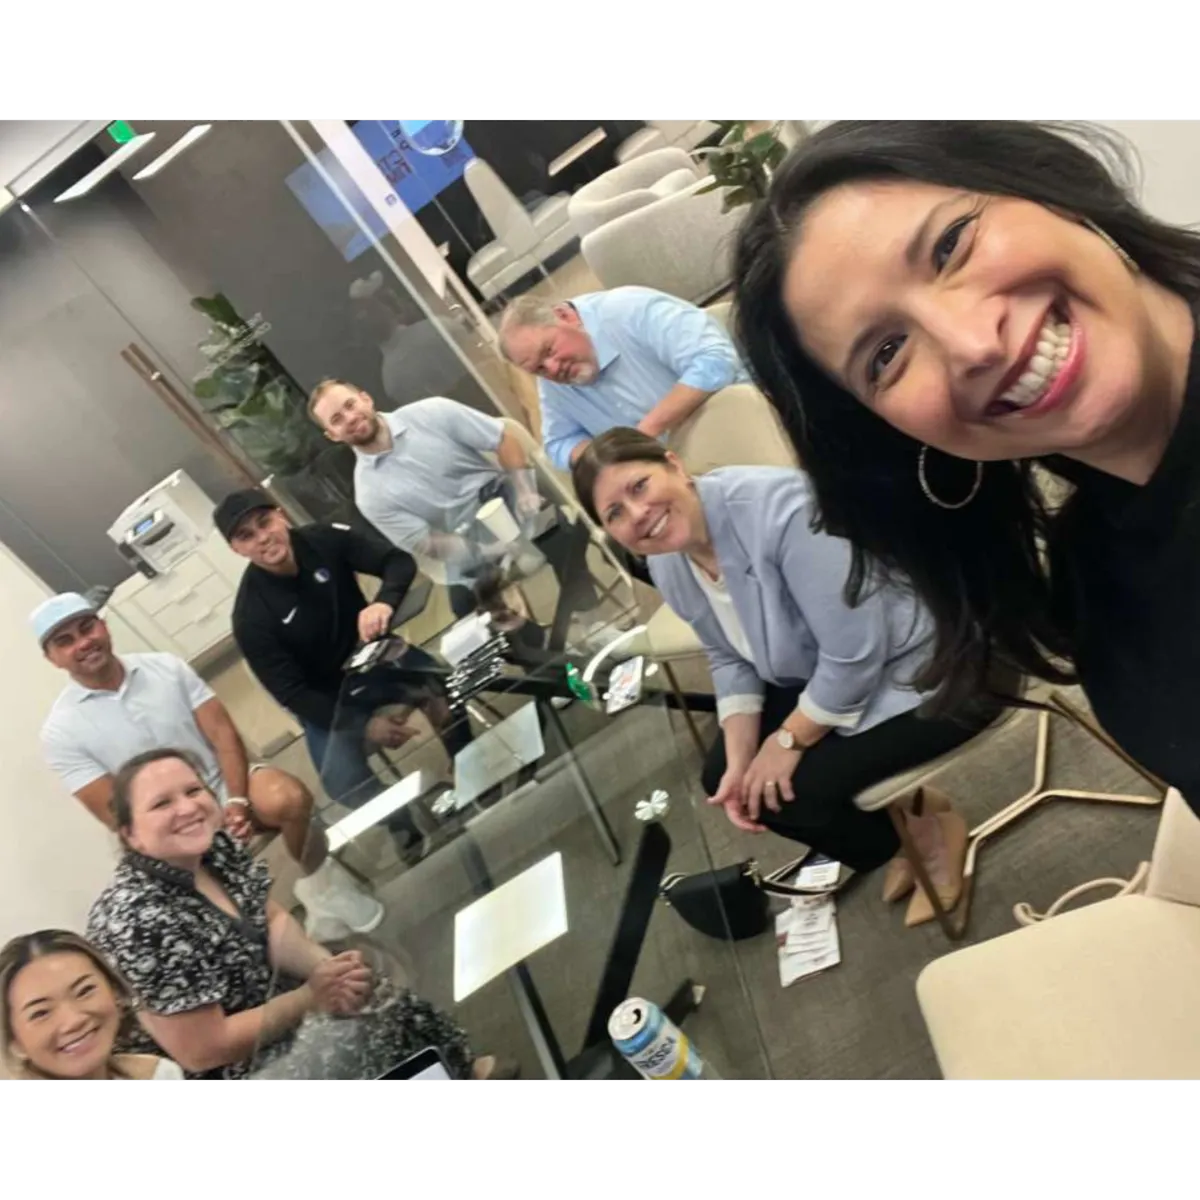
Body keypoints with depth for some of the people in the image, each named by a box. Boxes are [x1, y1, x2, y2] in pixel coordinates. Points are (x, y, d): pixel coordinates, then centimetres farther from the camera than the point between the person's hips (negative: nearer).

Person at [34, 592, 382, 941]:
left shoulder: (167, 667, -1)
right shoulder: (61, 732, -6)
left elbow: (223, 733, -5)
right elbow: (117, 815, -9)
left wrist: (236, 801, -21)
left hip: (225, 784, 1)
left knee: (288, 797, -31)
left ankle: (319, 881, -4)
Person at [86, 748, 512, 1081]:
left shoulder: (212, 847, -8)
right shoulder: (138, 922, -30)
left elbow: (271, 921, 1)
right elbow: (202, 1050, -25)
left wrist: (327, 967, -17)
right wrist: (312, 996, -19)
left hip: (267, 998, 7)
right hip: (230, 1063, -7)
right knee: (397, 1021, -10)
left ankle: (456, 1070, 22)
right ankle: (456, 1072, 16)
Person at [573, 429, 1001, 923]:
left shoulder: (777, 507, -32)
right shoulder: (667, 567, -6)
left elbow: (856, 654, -29)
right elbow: (730, 660, 5)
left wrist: (790, 739, -16)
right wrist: (739, 760, -7)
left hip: (933, 668, -8)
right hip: (822, 675, 8)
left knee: (787, 792, -17)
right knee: (724, 778, 3)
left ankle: (929, 828, 12)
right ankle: (900, 832, 21)